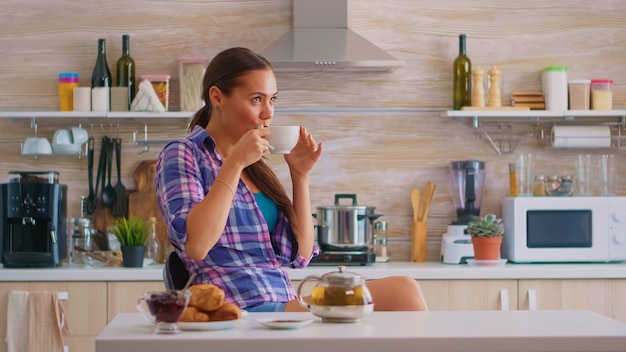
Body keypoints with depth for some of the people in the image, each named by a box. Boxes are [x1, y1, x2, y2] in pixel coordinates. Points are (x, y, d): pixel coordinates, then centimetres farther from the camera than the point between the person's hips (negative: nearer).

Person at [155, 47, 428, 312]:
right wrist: (235, 164, -14)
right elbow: (194, 246, -18)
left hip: (284, 306, 7)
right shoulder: (182, 155, 1)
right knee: (400, 293, -22)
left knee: (402, 290, -17)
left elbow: (300, 254, 15)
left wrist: (300, 175, 6)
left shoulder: (255, 167, 20)